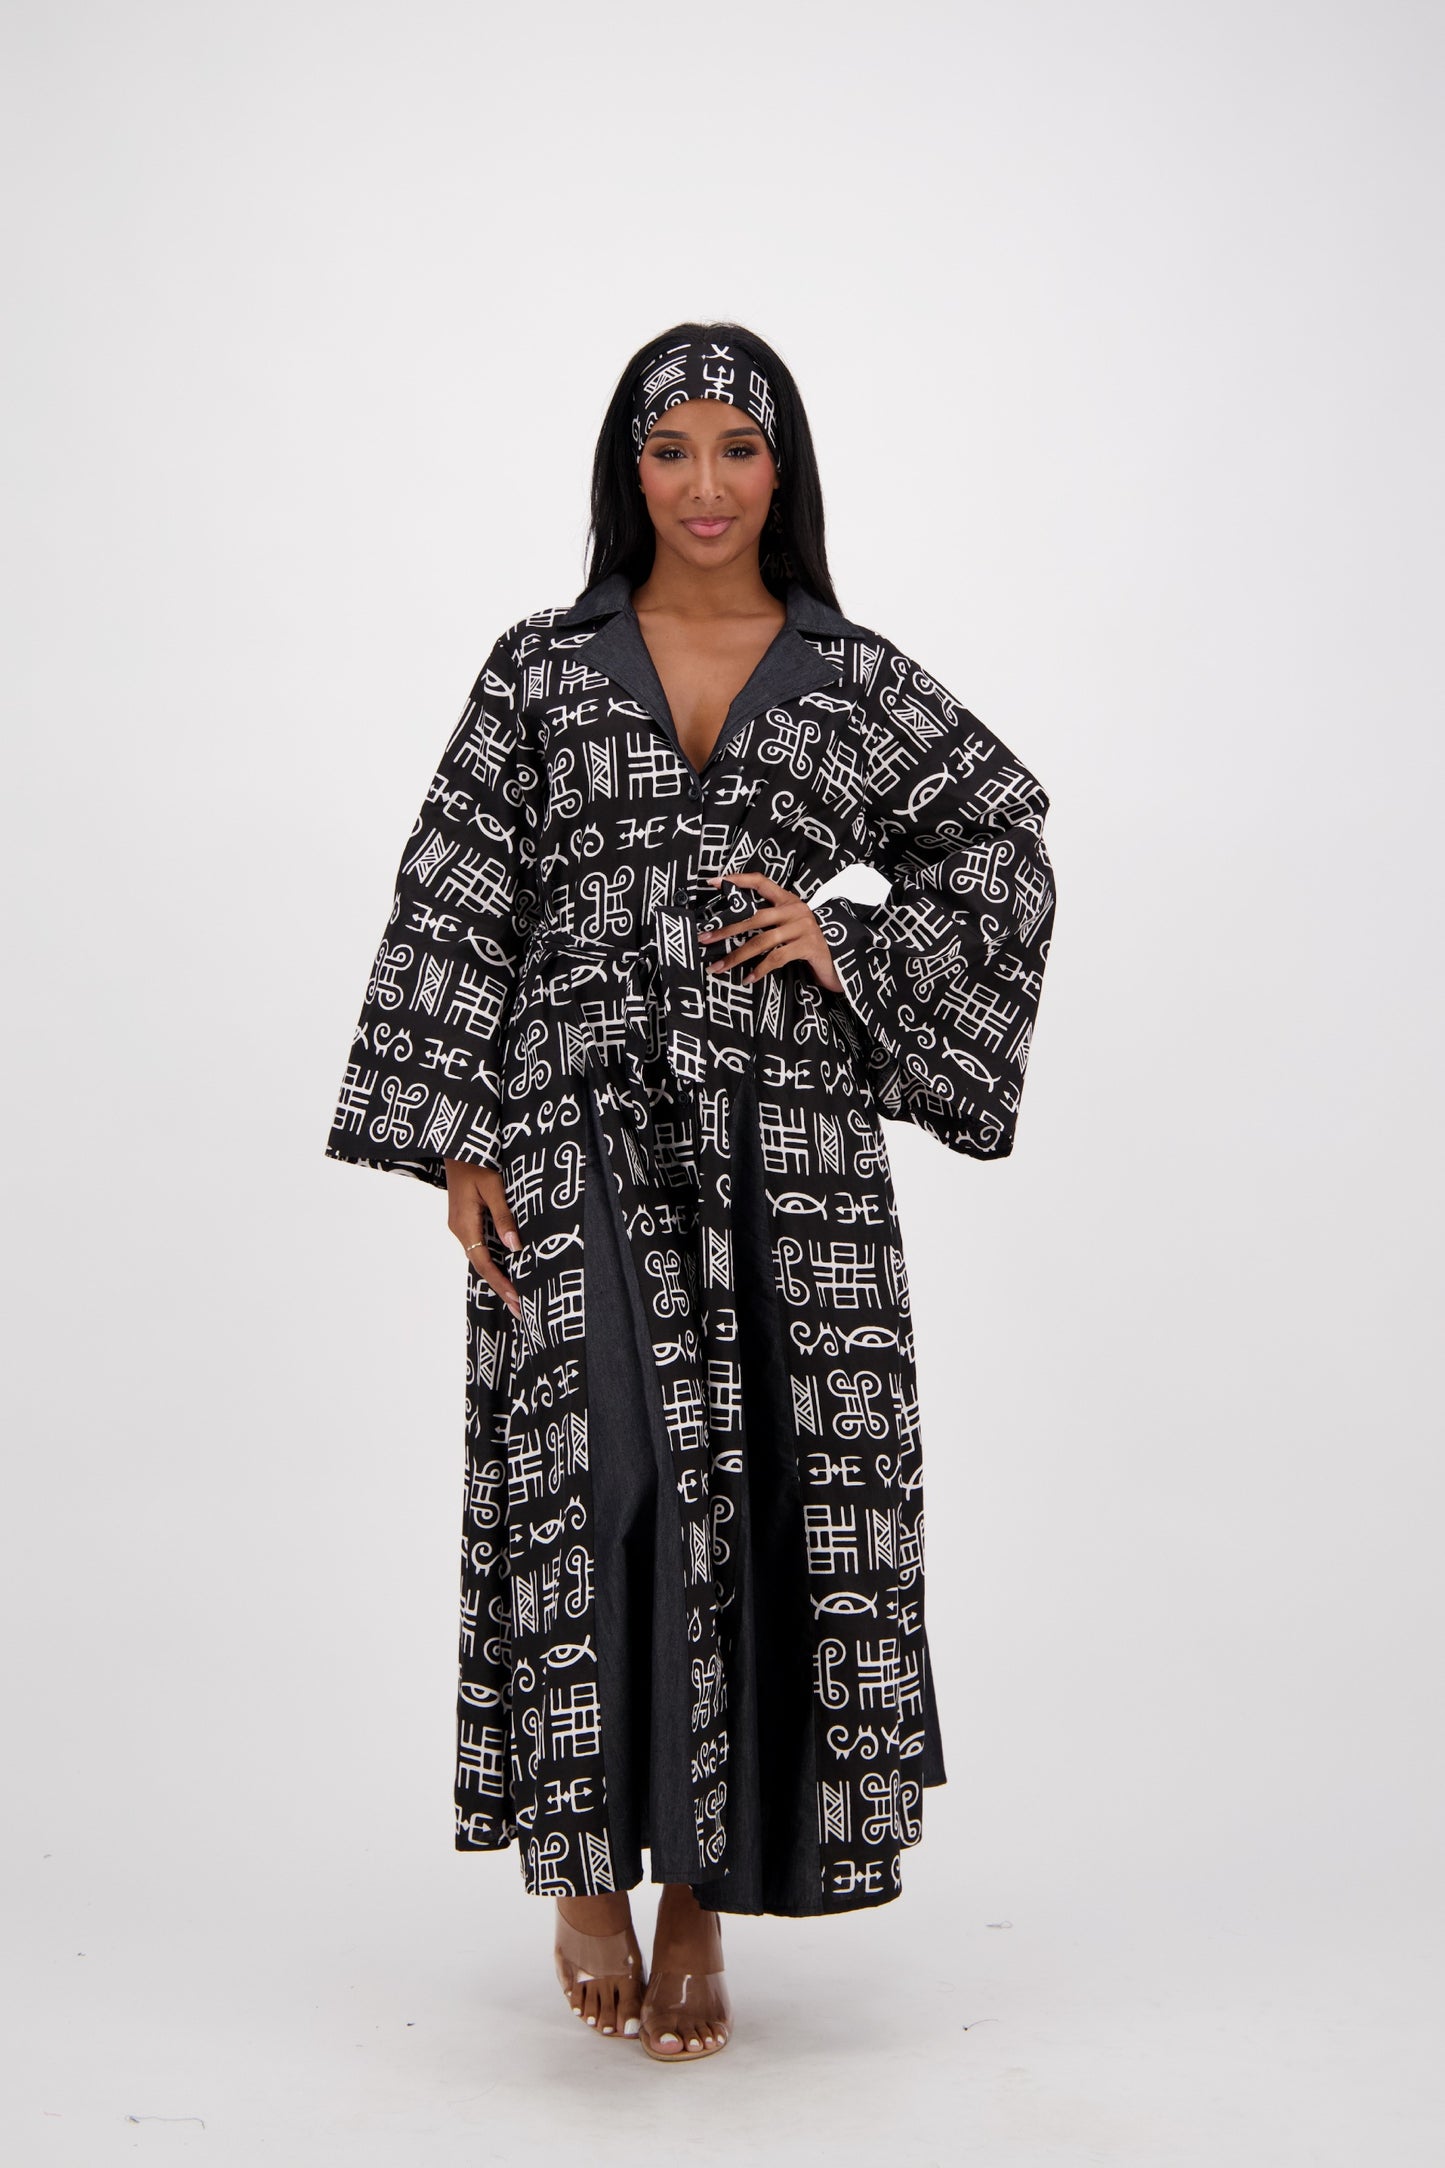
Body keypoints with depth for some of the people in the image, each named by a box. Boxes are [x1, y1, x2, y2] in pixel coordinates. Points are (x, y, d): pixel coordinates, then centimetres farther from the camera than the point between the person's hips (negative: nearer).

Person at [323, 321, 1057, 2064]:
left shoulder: (856, 682, 9)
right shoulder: (541, 668, 6)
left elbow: (1004, 851, 14)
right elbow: (456, 912, 3)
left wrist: (850, 944, -1)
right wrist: (455, 1147, -4)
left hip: (787, 1153, 1)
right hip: (585, 1144, -1)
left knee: (774, 1504, 0)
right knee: (599, 1488, -10)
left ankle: (702, 1898, 14)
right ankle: (589, 1864, 11)